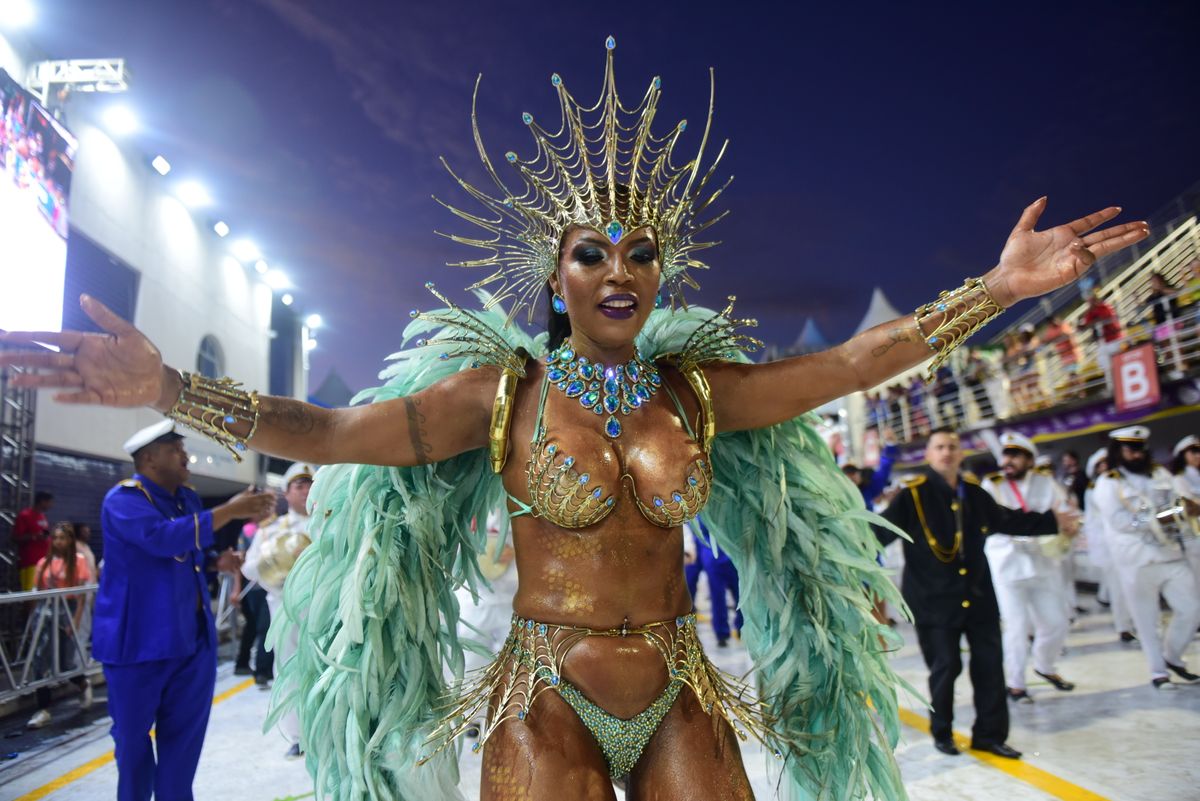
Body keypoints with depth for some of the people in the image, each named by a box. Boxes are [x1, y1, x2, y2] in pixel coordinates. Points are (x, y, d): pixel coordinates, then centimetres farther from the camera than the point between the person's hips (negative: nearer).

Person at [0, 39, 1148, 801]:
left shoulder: (697, 387, -1)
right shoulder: (501, 390, -8)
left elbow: (853, 361, -2)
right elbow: (328, 432, -10)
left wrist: (997, 288, -4)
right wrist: (160, 388, -18)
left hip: (680, 701, 3)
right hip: (546, 703, -2)